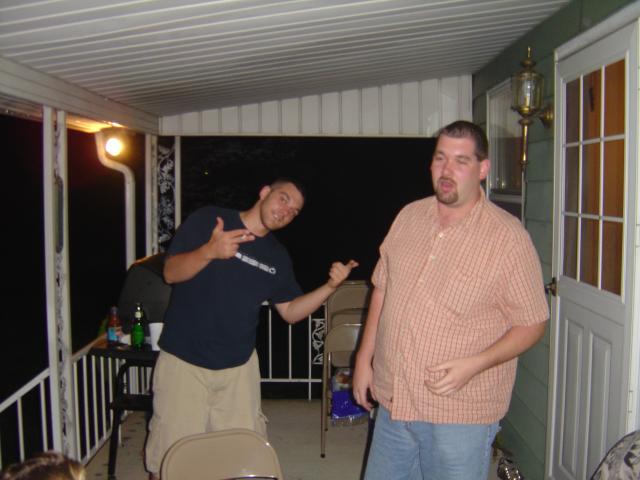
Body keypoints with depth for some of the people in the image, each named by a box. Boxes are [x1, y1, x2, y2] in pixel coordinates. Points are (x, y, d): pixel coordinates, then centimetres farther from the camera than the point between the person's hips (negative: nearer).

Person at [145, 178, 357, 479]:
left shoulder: (277, 256, 9)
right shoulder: (207, 220, -5)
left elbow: (290, 312, 11)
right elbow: (171, 272, -12)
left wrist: (330, 286, -4)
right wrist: (209, 251, -30)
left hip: (239, 366, 4)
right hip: (183, 361, -4)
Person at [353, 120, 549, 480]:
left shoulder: (509, 237, -13)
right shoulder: (409, 217, 3)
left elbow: (532, 324, -9)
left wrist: (473, 364, -21)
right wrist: (364, 358, 10)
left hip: (460, 415, -5)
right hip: (393, 403, 5)